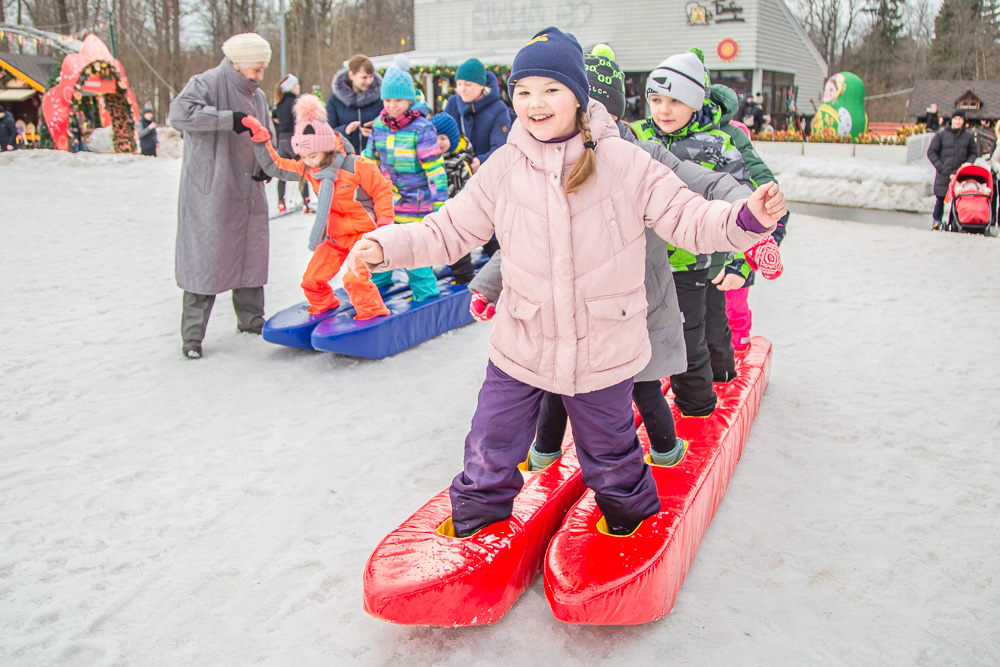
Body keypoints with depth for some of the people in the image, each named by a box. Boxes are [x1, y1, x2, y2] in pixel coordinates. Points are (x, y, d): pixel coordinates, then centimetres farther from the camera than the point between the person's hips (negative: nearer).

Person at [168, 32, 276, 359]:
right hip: (210, 194, -7)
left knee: (251, 255, 13)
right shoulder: (208, 83, -10)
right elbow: (179, 113, -27)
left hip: (249, 192, 7)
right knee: (205, 259, -5)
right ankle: (193, 335, 3)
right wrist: (228, 119, -28)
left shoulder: (257, 96, 14)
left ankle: (251, 319, 29)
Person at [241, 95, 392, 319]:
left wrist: (384, 223, -12)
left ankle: (372, 311, -1)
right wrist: (259, 136, -5)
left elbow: (382, 189, -10)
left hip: (363, 233, -6)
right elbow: (274, 166, 5)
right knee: (312, 278, 4)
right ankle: (323, 305, 32)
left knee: (355, 278, -23)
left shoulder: (356, 166, -19)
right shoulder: (307, 170, -2)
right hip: (334, 235, 6)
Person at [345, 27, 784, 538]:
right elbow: (449, 230, 0)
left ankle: (634, 521, 52)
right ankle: (471, 531, 42)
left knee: (611, 457, 20)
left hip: (602, 351, -1)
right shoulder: (503, 168, -5)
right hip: (519, 347, 2)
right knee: (489, 457, 13)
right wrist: (387, 246, -14)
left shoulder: (624, 161, -11)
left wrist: (746, 218, -28)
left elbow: (688, 218, -9)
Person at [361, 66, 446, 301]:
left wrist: (440, 200, -14)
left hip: (415, 201, -6)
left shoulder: (421, 128, -13)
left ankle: (425, 293, 10)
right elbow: (370, 159, 19)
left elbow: (435, 167, -12)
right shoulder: (379, 126, 5)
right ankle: (376, 284, 36)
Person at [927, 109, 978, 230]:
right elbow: (931, 152, 2)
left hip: (961, 173, 1)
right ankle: (936, 220, 14)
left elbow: (973, 153, 17)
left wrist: (968, 163, -3)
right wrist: (940, 167, -6)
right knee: (940, 198, 1)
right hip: (944, 174, -1)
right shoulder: (941, 134, 2)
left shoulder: (969, 136, 8)